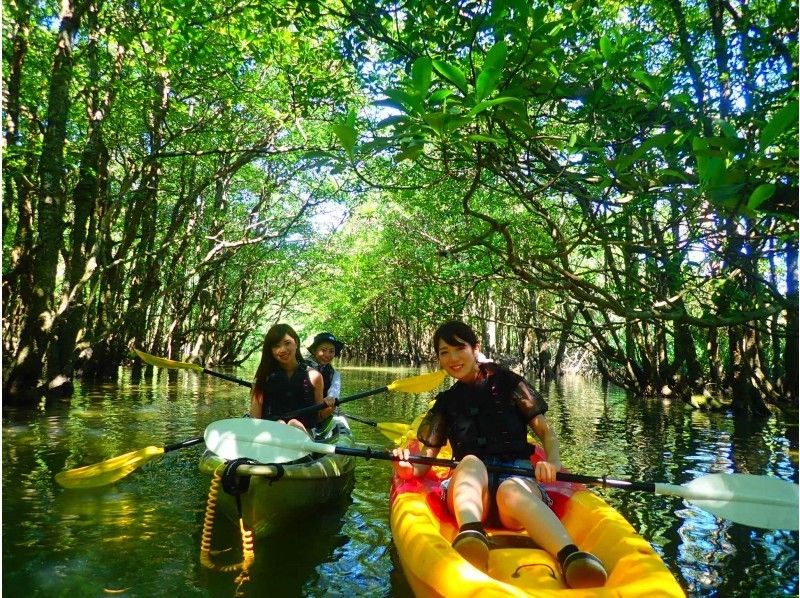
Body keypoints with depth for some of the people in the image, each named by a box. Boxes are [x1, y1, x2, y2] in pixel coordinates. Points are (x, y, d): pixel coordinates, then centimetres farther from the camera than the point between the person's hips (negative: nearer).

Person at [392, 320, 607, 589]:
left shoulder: (506, 383, 13)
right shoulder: (446, 403, 21)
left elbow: (546, 433, 11)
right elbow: (426, 458, 16)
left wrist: (553, 463, -11)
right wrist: (409, 468, -7)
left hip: (518, 476, -1)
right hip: (472, 485, 2)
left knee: (511, 490, -38)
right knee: (471, 462, -33)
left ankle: (571, 557, -65)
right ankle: (471, 535, -61)